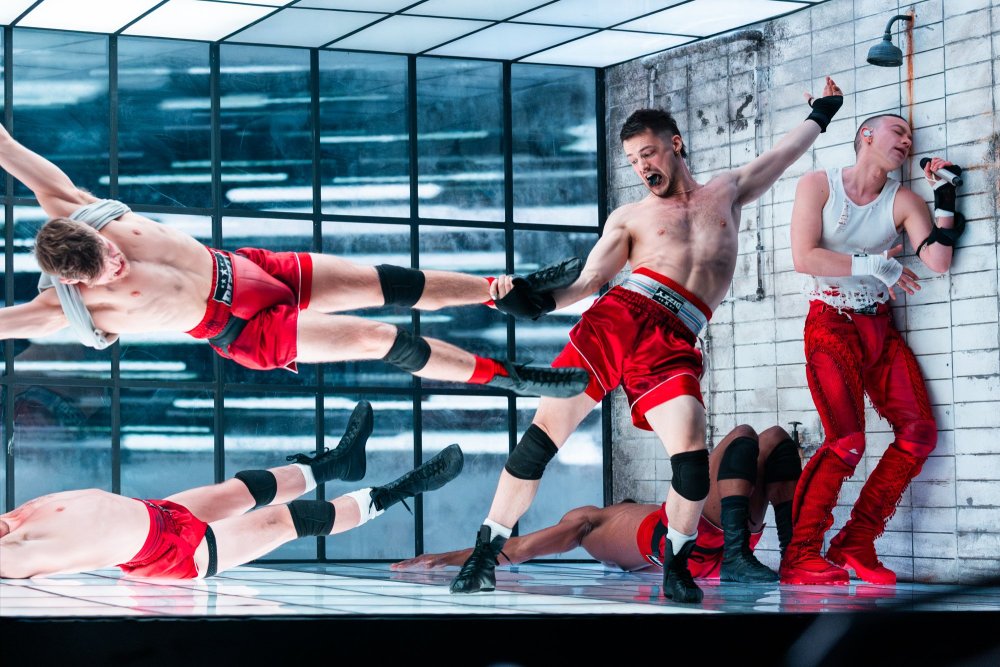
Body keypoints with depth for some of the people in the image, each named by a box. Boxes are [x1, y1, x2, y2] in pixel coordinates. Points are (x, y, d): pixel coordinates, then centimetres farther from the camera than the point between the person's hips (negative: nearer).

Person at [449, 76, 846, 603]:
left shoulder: (726, 192, 25)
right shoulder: (630, 217, 18)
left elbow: (784, 153, 39)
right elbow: (584, 284, 8)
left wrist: (821, 113, 49)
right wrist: (530, 301, -8)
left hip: (671, 343, 0)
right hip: (617, 316, 0)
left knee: (691, 457, -21)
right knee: (543, 433, -10)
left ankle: (677, 566, 4)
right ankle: (485, 554, -1)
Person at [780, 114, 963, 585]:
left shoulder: (903, 201, 8)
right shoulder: (818, 185, -1)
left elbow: (938, 261, -4)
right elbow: (804, 258, -13)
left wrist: (944, 200, -6)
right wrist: (872, 264, -15)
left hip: (880, 328, 6)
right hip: (831, 324, -6)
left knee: (919, 433, -6)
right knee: (846, 442, -20)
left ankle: (855, 545, 1)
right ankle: (800, 556, -15)